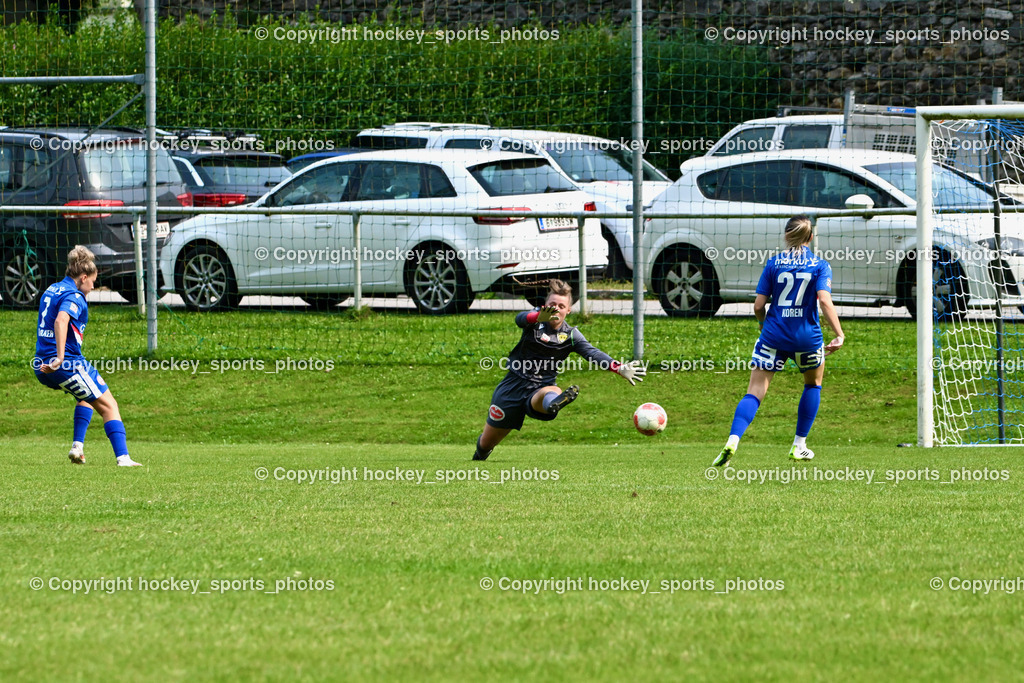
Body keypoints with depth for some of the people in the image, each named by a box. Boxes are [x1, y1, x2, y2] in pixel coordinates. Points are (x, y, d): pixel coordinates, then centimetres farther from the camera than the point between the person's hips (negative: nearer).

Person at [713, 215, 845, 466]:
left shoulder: (774, 263, 2)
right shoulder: (820, 266, -1)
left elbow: (758, 305, 1)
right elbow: (824, 300, -15)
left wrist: (763, 323, 21)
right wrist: (839, 334, -14)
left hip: (774, 335, 0)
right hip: (807, 337, 0)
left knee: (755, 391, -2)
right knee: (813, 383, 26)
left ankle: (733, 441, -24)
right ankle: (799, 446, 26)